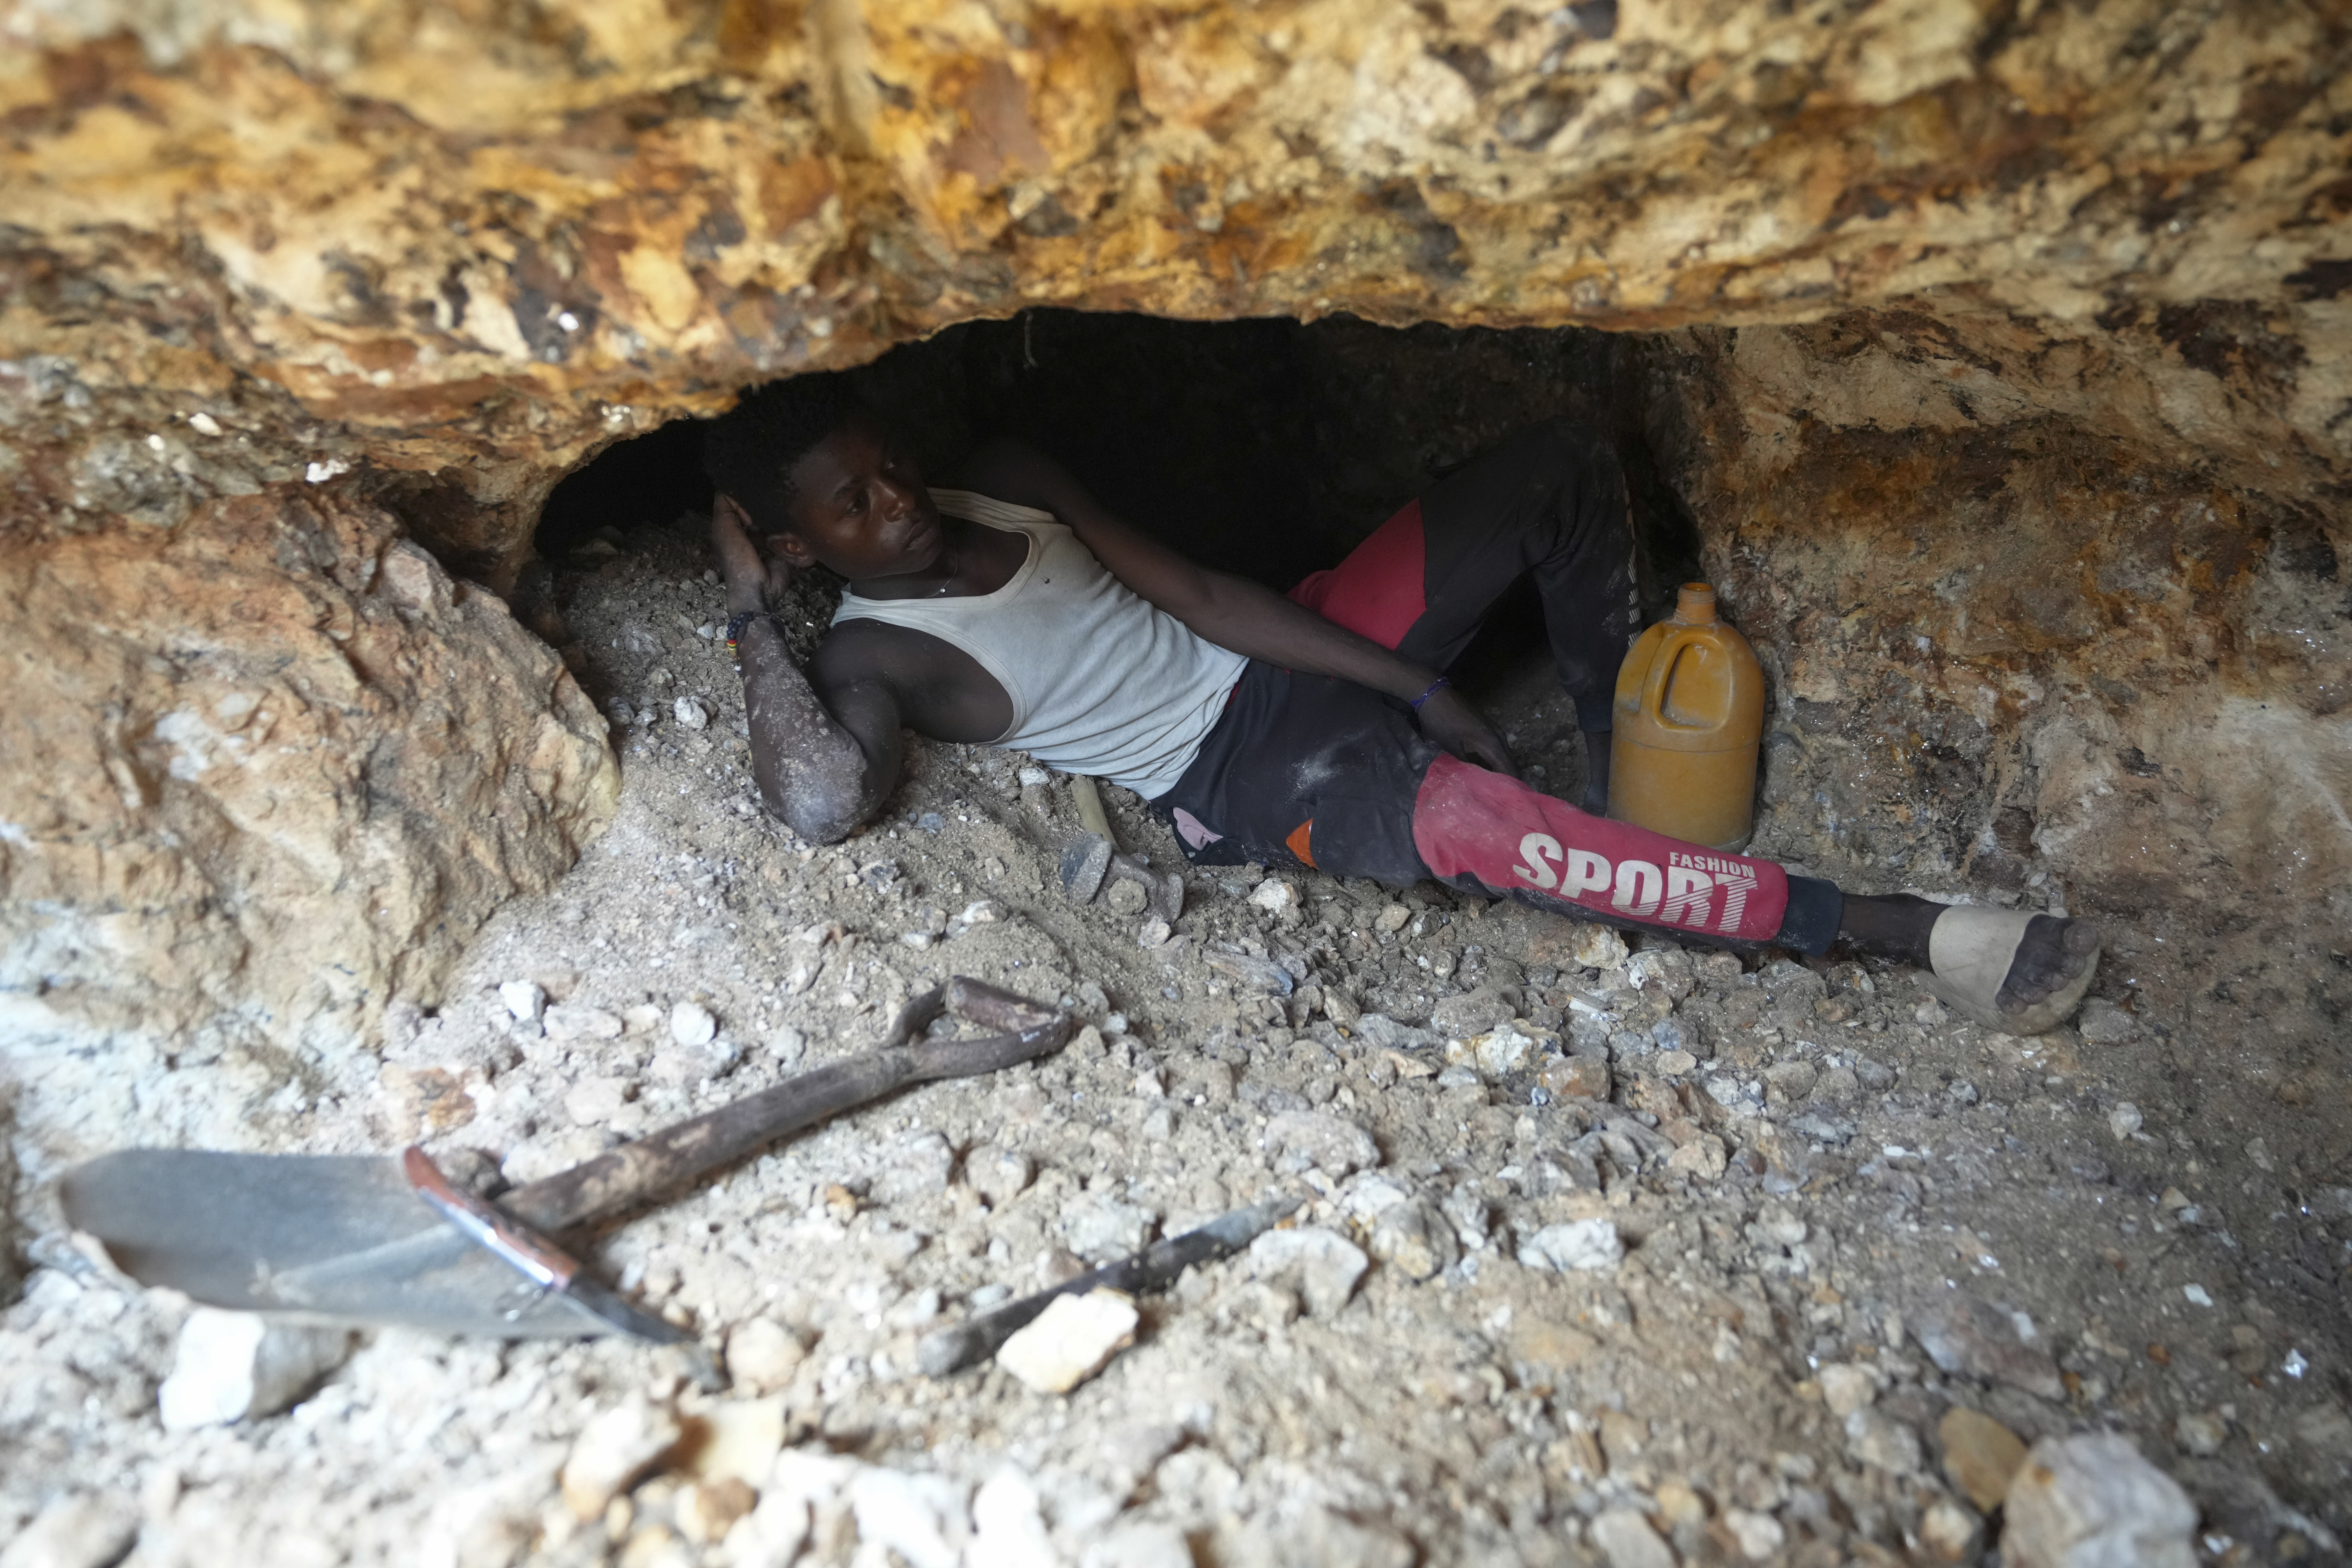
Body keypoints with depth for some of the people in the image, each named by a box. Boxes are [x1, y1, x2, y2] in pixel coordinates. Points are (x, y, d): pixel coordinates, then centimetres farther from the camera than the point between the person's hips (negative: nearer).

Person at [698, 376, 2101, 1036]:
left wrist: (1410, 677, -2)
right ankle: (1896, 928, -31)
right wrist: (750, 615, -19)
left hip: (1287, 655, 8)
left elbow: (1201, 596, 5)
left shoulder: (1008, 487, 10)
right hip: (1238, 781, -7)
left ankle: (1623, 753, 8)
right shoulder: (869, 655, -6)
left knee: (1565, 463, 0)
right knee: (1466, 820, -39)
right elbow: (827, 798, -31)